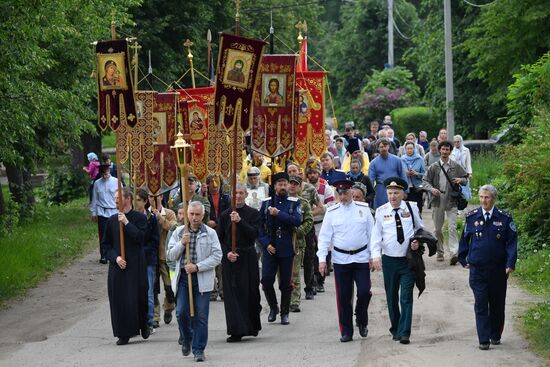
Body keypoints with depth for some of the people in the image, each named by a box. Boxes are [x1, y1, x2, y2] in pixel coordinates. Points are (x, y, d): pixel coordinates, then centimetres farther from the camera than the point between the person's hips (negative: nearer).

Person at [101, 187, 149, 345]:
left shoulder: (140, 218, -2)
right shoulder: (112, 220, 8)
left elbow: (140, 237, -16)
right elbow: (105, 244, 9)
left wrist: (126, 223, -16)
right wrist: (115, 257, -7)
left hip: (136, 265, -3)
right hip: (117, 265, 3)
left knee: (138, 298, 0)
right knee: (119, 300, 0)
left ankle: (143, 327, 22)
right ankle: (124, 334, 6)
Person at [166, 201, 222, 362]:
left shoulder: (210, 233, 2)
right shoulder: (179, 232, 8)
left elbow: (217, 257, -4)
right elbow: (170, 255, 6)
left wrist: (197, 267, -14)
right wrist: (182, 243, -11)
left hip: (202, 278, -2)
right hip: (183, 277, 2)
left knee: (201, 315, -2)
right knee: (181, 312, -3)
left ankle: (198, 349, 6)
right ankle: (186, 339, 24)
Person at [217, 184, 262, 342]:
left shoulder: (253, 213, 2)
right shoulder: (225, 215, 7)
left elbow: (254, 234, -11)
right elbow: (219, 238, 8)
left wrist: (240, 221, -20)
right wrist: (227, 253, -8)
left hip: (248, 259, -1)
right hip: (229, 259, 1)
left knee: (250, 292, 3)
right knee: (232, 293, -5)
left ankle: (252, 327, 20)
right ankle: (237, 331, -5)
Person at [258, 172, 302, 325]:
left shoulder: (294, 202, 2)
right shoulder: (266, 203, 7)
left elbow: (297, 220, -14)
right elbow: (260, 225, 5)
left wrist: (279, 214, -17)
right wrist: (266, 243, -6)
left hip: (286, 248, -1)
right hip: (269, 248, 1)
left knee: (286, 283, 3)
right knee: (266, 280, -6)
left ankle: (285, 313, 15)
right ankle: (273, 307, 15)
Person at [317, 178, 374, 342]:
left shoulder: (363, 209, 3)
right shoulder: (332, 212, 1)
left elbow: (372, 233, 7)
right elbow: (324, 236, 1)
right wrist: (322, 259, -7)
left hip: (361, 258, 0)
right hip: (340, 260, 0)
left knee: (364, 292, -6)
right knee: (344, 297, 2)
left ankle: (362, 321, 21)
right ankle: (346, 332, 10)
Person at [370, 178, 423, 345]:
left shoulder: (412, 208, 1)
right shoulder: (381, 211, -1)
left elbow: (420, 229, 13)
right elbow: (376, 235, -4)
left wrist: (418, 242, -8)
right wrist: (376, 255, -18)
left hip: (408, 259, -1)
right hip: (389, 260, 1)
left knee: (406, 298, -7)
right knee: (391, 297, 11)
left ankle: (404, 333, -8)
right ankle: (395, 329, 26)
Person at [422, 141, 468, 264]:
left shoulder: (456, 166, 5)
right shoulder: (434, 167, 4)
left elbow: (465, 178, 15)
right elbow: (425, 181, 5)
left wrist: (460, 180, -8)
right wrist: (431, 189, -15)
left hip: (451, 202, -2)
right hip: (438, 201, 2)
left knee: (452, 227, -13)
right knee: (438, 229, 8)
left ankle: (454, 253, -20)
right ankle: (440, 253, 22)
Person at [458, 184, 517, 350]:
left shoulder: (504, 218, -2)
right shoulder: (472, 217, 2)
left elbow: (512, 242, -2)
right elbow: (465, 239, 13)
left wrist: (510, 263, -10)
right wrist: (463, 259, 14)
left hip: (498, 269, 0)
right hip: (477, 269, 0)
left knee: (497, 304, 11)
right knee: (481, 305, -4)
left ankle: (495, 335, 27)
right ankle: (483, 340, -4)